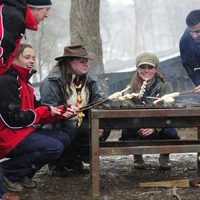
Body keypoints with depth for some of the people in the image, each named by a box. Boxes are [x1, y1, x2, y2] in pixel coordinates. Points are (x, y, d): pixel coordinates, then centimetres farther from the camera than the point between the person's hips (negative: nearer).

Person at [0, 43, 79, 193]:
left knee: (64, 139, 0)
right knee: (54, 148, -23)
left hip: (24, 131, 10)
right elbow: (13, 119, -21)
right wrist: (46, 111, -14)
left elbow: (36, 112, 11)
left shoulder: (25, 84, 18)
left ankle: (25, 174, 3)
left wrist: (62, 112, -4)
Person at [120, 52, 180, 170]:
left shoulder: (165, 86, 0)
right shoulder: (131, 88, 1)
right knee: (127, 132, -32)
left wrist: (154, 128, -30)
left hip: (159, 130, 0)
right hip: (138, 131, 0)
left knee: (171, 133, -32)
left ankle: (164, 157, 7)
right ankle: (137, 157, 4)